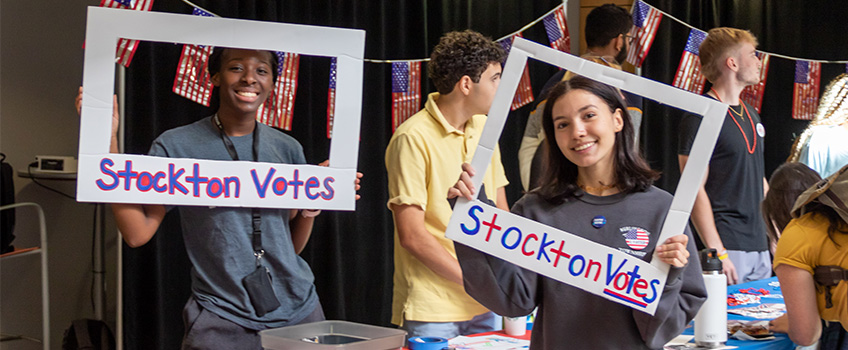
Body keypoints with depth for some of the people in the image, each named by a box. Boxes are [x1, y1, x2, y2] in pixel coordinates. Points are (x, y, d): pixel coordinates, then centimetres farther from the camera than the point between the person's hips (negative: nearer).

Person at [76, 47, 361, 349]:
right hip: (222, 321, -3)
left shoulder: (287, 149, 6)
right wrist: (108, 138, -17)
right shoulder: (176, 146, -4)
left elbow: (292, 246, 12)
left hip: (297, 311, 4)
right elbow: (137, 233, -15)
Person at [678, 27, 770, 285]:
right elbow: (695, 189, -16)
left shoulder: (750, 114, 17)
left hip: (760, 245, 8)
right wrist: (717, 253, -20)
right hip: (728, 246, -8)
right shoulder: (701, 117, -11)